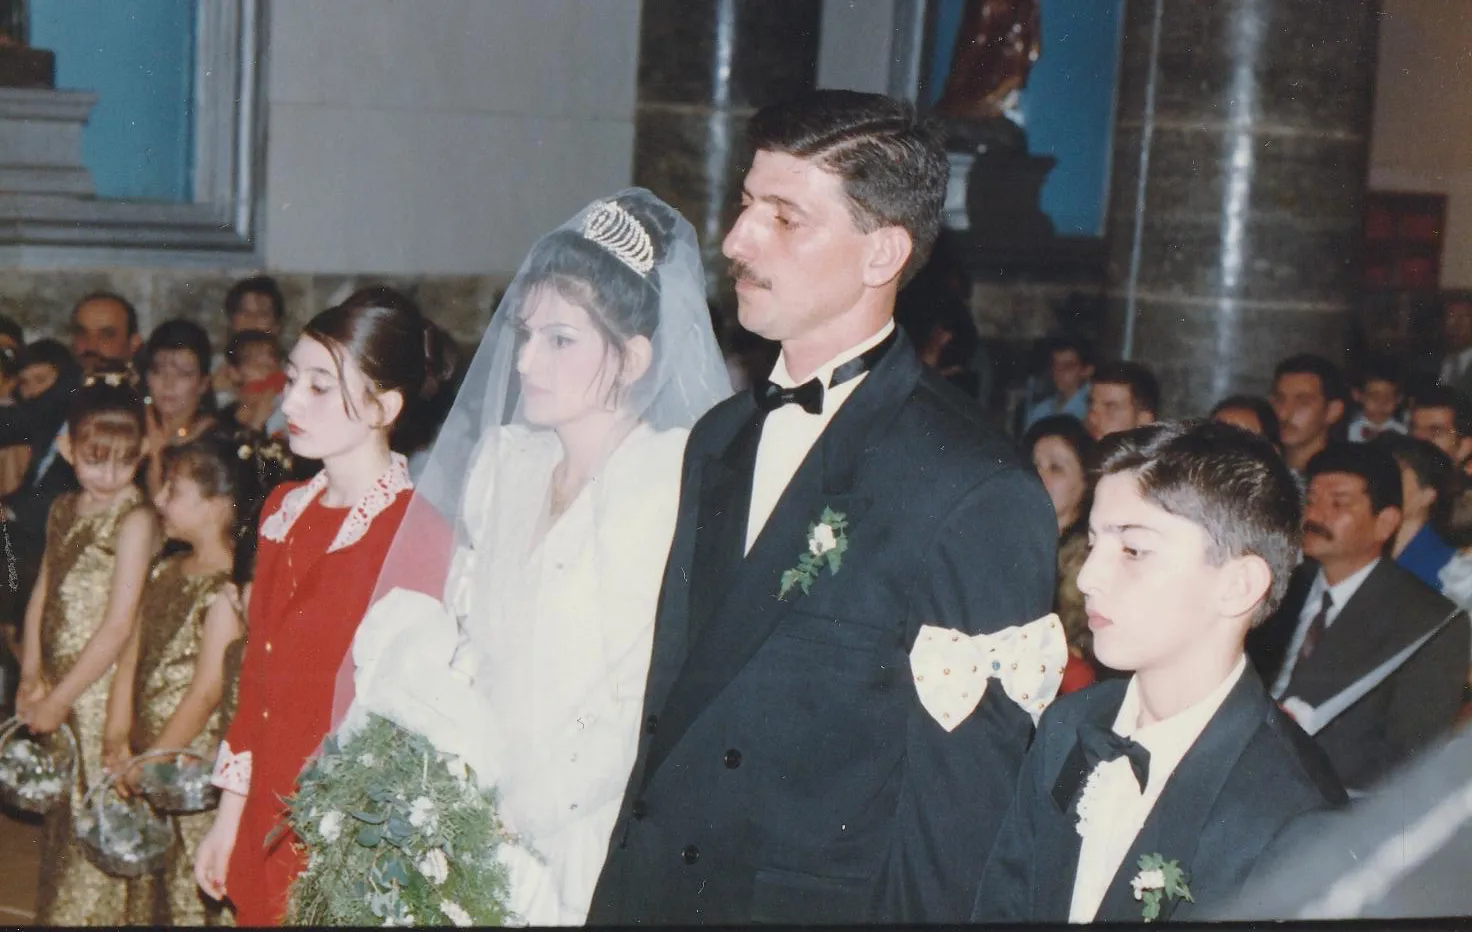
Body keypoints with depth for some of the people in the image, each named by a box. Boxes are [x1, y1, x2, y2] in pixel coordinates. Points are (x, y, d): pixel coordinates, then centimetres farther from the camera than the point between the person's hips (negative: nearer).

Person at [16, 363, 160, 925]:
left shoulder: (134, 520, -14)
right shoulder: (63, 509, 9)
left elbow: (118, 627, -17)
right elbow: (41, 596, 10)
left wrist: (61, 698, -14)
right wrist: (31, 677, 0)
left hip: (105, 690, -7)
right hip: (57, 687, 7)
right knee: (59, 815, 17)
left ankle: (97, 915, 14)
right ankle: (56, 913, 30)